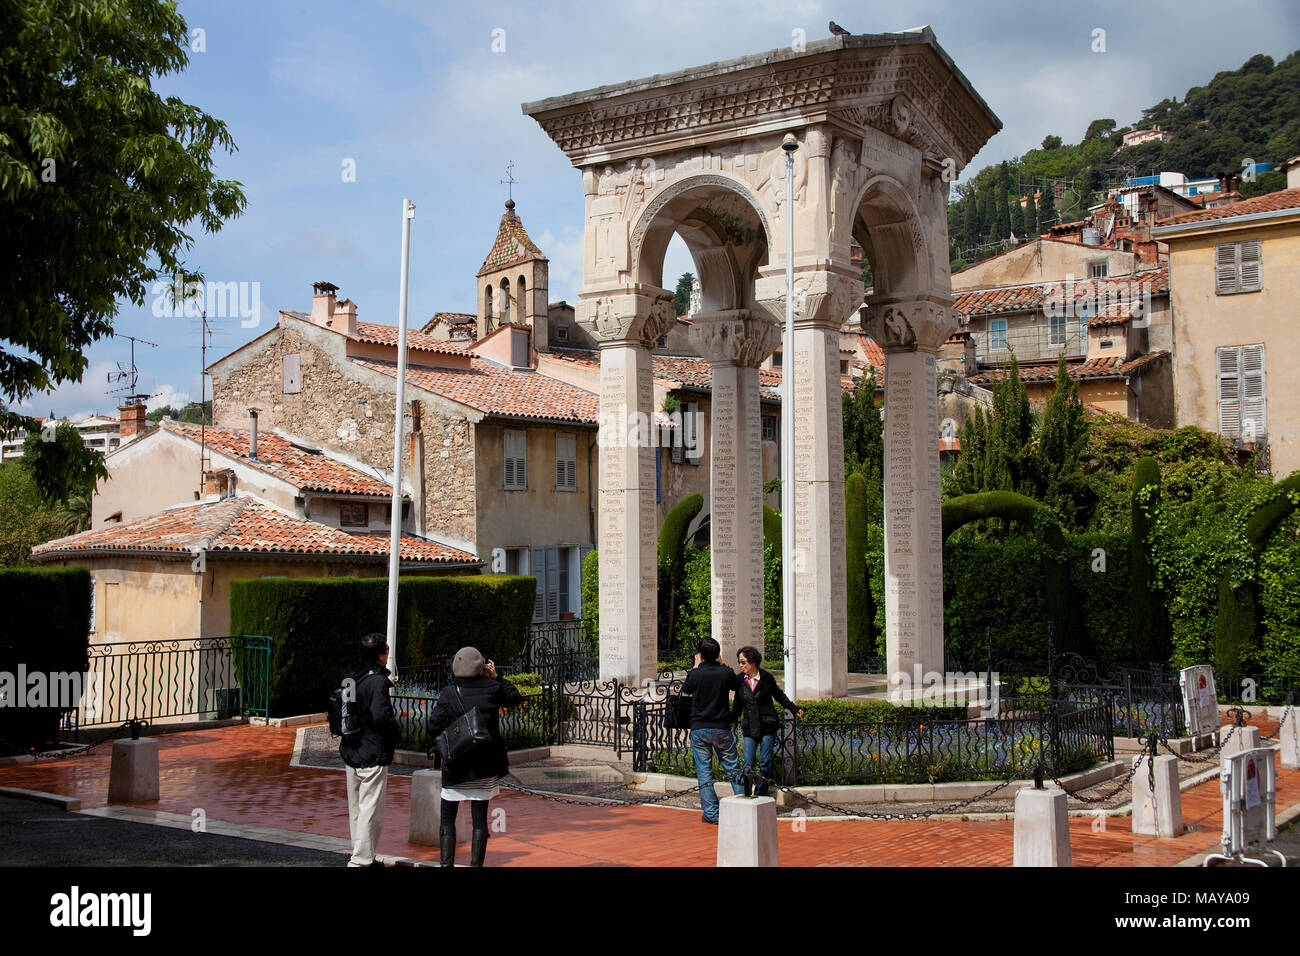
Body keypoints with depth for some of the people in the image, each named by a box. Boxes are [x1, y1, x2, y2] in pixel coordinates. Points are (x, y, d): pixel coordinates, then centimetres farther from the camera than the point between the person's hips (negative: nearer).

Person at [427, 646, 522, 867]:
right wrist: (496, 678, 19)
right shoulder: (491, 688, -2)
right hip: (485, 765, 2)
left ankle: (447, 863, 3)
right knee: (480, 818, 6)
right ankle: (476, 863, 5)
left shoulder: (449, 693, -7)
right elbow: (515, 698, 18)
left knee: (448, 817, 10)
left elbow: (434, 727, -14)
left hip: (456, 765, -2)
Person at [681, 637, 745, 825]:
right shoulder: (726, 673, -7)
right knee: (733, 768, 12)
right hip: (722, 729, 1)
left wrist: (696, 667, 20)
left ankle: (711, 814, 2)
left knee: (704, 772, 4)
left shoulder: (695, 674, -9)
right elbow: (738, 686, 15)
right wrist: (721, 664, 19)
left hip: (699, 729, -1)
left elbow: (685, 689, 13)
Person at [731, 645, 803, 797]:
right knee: (747, 764, -6)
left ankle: (760, 797, 8)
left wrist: (794, 709, 7)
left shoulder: (766, 678, -2)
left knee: (765, 763, 0)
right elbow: (737, 704, 15)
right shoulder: (740, 680, 5)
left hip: (767, 726, -2)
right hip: (749, 727, 2)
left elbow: (779, 696, 11)